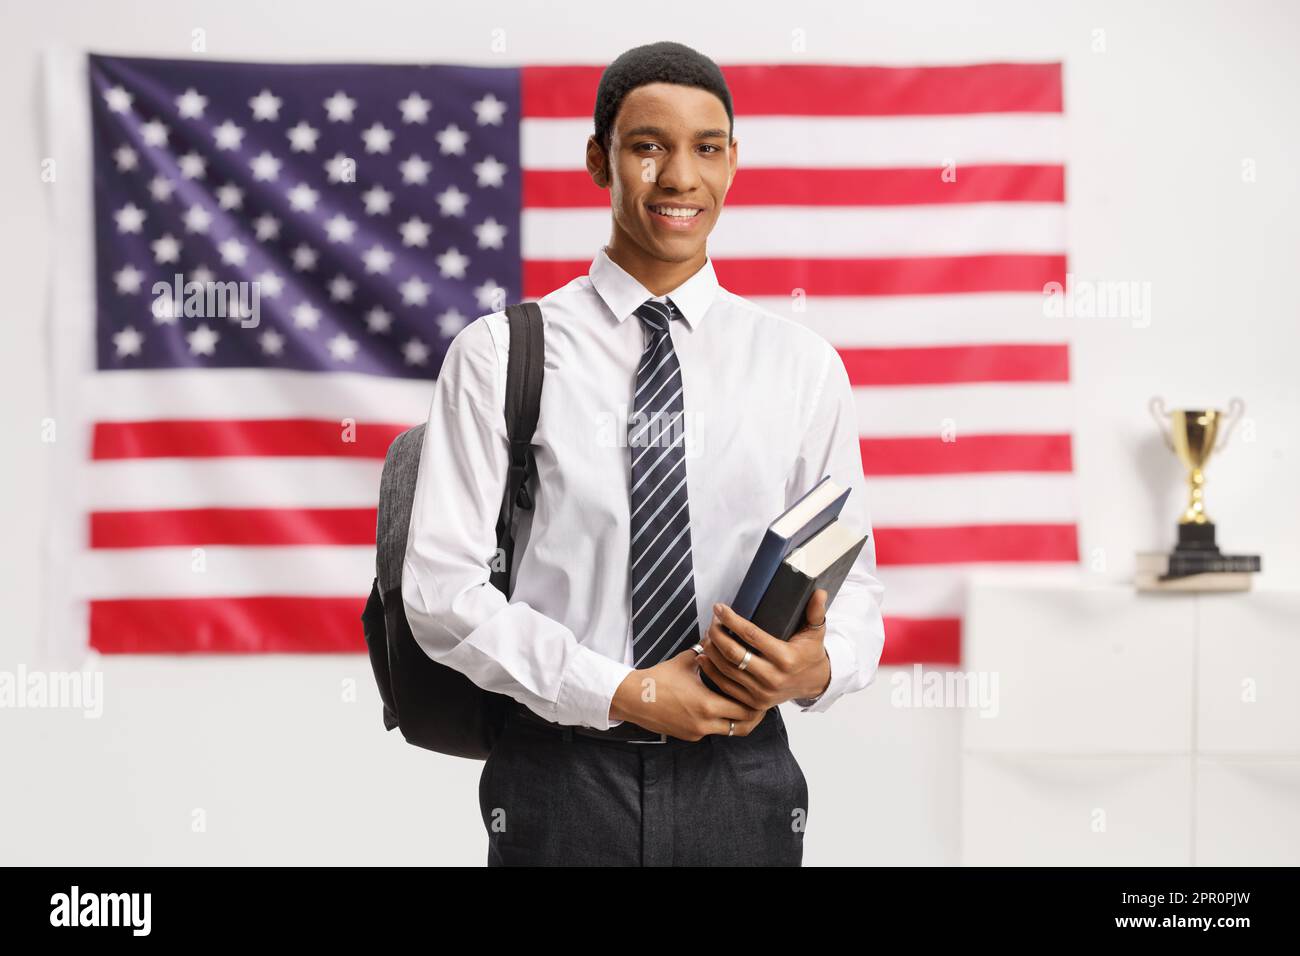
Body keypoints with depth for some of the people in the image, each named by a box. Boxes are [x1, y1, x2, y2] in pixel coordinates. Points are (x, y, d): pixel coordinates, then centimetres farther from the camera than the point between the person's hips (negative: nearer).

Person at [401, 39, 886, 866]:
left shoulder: (802, 365, 4)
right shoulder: (499, 356, -2)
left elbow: (853, 585, 6)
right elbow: (442, 585, -7)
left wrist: (818, 666, -16)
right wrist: (623, 693, -15)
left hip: (741, 779, 2)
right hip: (562, 775, -2)